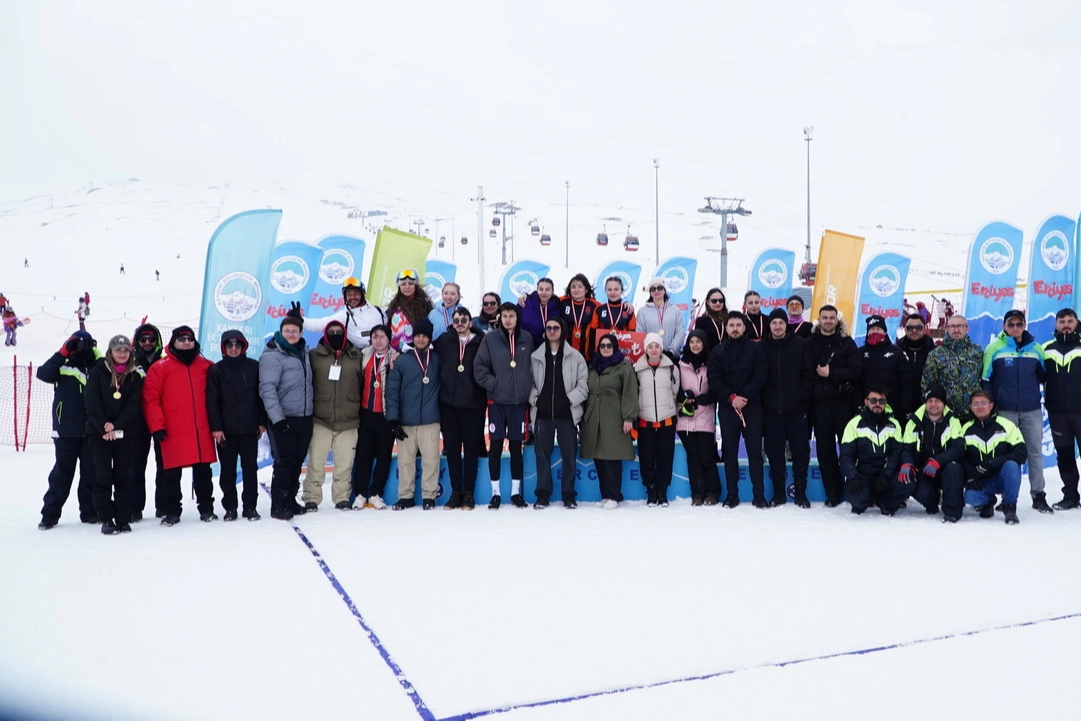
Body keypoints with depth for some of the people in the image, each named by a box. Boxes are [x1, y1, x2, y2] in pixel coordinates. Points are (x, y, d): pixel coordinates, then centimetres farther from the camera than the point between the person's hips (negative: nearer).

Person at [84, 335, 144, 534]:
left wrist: (116, 425, -14)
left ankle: (123, 519, 7)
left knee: (123, 476, 2)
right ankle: (106, 519, 4)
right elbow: (92, 402, -5)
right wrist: (104, 426, -15)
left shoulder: (135, 376, 6)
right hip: (99, 432, -1)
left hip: (124, 433, 1)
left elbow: (133, 405, -1)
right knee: (103, 476, -2)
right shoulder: (98, 372, 2)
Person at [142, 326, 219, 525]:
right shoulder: (161, 367, 1)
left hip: (202, 431, 3)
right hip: (173, 434, -3)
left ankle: (206, 508, 18)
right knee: (172, 475, 2)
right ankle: (171, 511, 11)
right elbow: (150, 398, -4)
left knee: (203, 472, 10)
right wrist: (157, 426, -11)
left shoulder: (205, 366, 12)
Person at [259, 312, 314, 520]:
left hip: (305, 417, 7)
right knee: (284, 461, -7)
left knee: (297, 461, 11)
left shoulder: (303, 351, 12)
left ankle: (290, 500, 21)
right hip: (285, 418, -7)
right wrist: (277, 417, -22)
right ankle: (278, 505, -2)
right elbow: (267, 388, -17)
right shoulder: (272, 356, -11)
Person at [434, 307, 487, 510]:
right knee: (452, 448, 6)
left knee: (471, 448, 2)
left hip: (473, 403, -2)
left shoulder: (481, 342, 1)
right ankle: (455, 492, 14)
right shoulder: (444, 341, 7)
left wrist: (484, 395, -5)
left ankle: (468, 493, 10)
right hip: (448, 402, 2)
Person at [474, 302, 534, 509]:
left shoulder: (527, 339, 4)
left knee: (516, 446, 7)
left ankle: (516, 491, 16)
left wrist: (528, 387, 3)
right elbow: (479, 367, -2)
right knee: (496, 446, 3)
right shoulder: (490, 339, -1)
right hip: (497, 401, -1)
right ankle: (495, 492, 11)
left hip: (520, 401, 1)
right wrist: (493, 384, -10)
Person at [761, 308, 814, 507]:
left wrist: (804, 397, -6)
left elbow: (808, 374, 2)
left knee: (800, 450, 2)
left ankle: (801, 492, 12)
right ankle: (778, 493, 15)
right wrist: (761, 400, -2)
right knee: (774, 451, 5)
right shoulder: (762, 346, 5)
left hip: (796, 408, -1)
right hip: (771, 408, 1)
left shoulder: (800, 345, 3)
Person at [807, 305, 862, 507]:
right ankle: (832, 494, 12)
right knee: (824, 450, 4)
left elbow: (855, 371, -7)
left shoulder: (847, 343, 3)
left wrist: (831, 373, -13)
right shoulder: (811, 343, 7)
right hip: (820, 403, 2)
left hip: (843, 402, -2)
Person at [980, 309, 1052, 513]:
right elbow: (985, 380, -1)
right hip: (1005, 410, -2)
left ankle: (1038, 495, 13)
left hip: (1032, 410, 2)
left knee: (1035, 453, 5)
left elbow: (1044, 376, 15)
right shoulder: (994, 348, -1)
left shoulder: (1036, 349, 6)